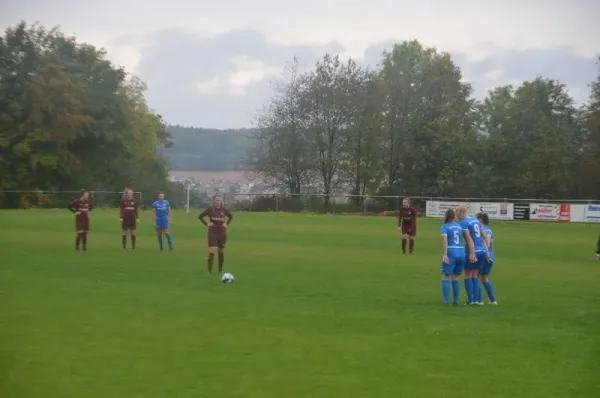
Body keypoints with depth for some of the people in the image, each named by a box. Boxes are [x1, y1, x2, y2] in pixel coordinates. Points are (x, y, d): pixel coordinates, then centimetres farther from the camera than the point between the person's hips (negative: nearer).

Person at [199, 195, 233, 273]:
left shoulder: (224, 210, 3)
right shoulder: (210, 209, -5)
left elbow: (231, 216, 22)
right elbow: (200, 216, 1)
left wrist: (227, 224, 8)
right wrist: (206, 224, -6)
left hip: (222, 233, 4)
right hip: (213, 233, -3)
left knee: (221, 252, 10)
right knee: (212, 251, -14)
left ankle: (220, 269, 25)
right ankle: (209, 270, -10)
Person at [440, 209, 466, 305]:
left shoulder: (445, 226, 0)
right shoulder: (460, 227, 13)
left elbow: (444, 239, -15)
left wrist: (444, 254, -19)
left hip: (451, 254, -4)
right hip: (461, 253, 4)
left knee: (446, 278, 1)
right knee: (455, 279, 15)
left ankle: (446, 301, -9)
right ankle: (456, 300, 13)